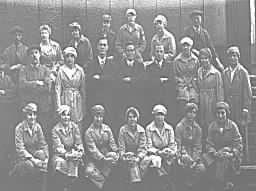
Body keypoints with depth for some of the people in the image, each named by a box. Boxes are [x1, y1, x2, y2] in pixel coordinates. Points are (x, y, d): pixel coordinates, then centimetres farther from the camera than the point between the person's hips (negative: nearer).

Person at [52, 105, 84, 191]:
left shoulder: (74, 127, 7)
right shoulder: (55, 129, -1)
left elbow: (79, 143, 7)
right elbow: (58, 147, -9)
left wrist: (79, 152, -14)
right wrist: (67, 155, -25)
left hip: (73, 153, 2)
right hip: (60, 155, -2)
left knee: (75, 162, -27)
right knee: (60, 163, -32)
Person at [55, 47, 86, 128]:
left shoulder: (80, 70, 5)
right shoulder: (61, 70, 2)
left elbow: (83, 88, 9)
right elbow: (58, 88, 1)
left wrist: (84, 104, 8)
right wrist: (59, 105, -6)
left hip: (77, 99, 1)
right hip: (65, 99, -1)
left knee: (78, 123, -2)